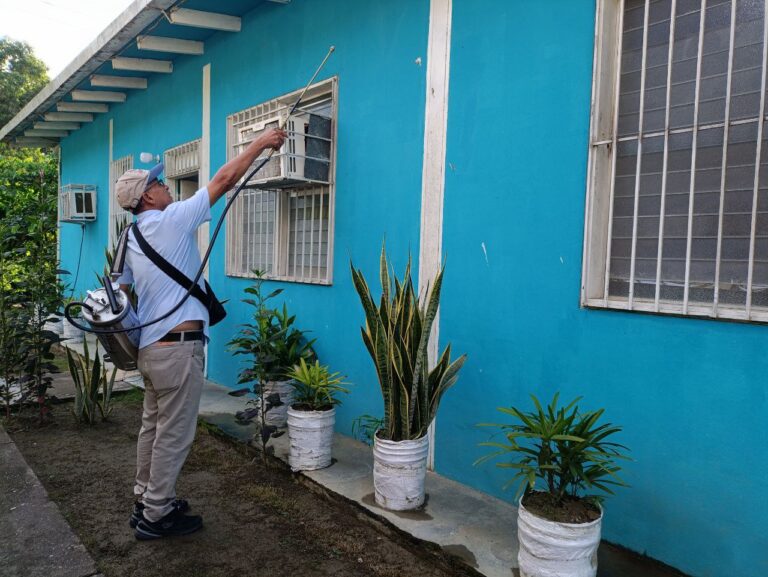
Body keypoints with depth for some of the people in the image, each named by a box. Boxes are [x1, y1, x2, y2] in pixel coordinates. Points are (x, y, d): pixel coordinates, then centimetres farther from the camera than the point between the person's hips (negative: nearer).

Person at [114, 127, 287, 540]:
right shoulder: (172, 220, -12)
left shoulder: (132, 239, 12)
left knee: (153, 426, 19)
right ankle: (155, 517, 13)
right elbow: (224, 181, -10)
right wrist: (260, 143, -2)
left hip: (150, 346, 9)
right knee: (174, 434, 1)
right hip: (177, 347, -9)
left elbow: (121, 292, 18)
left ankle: (146, 501, 31)